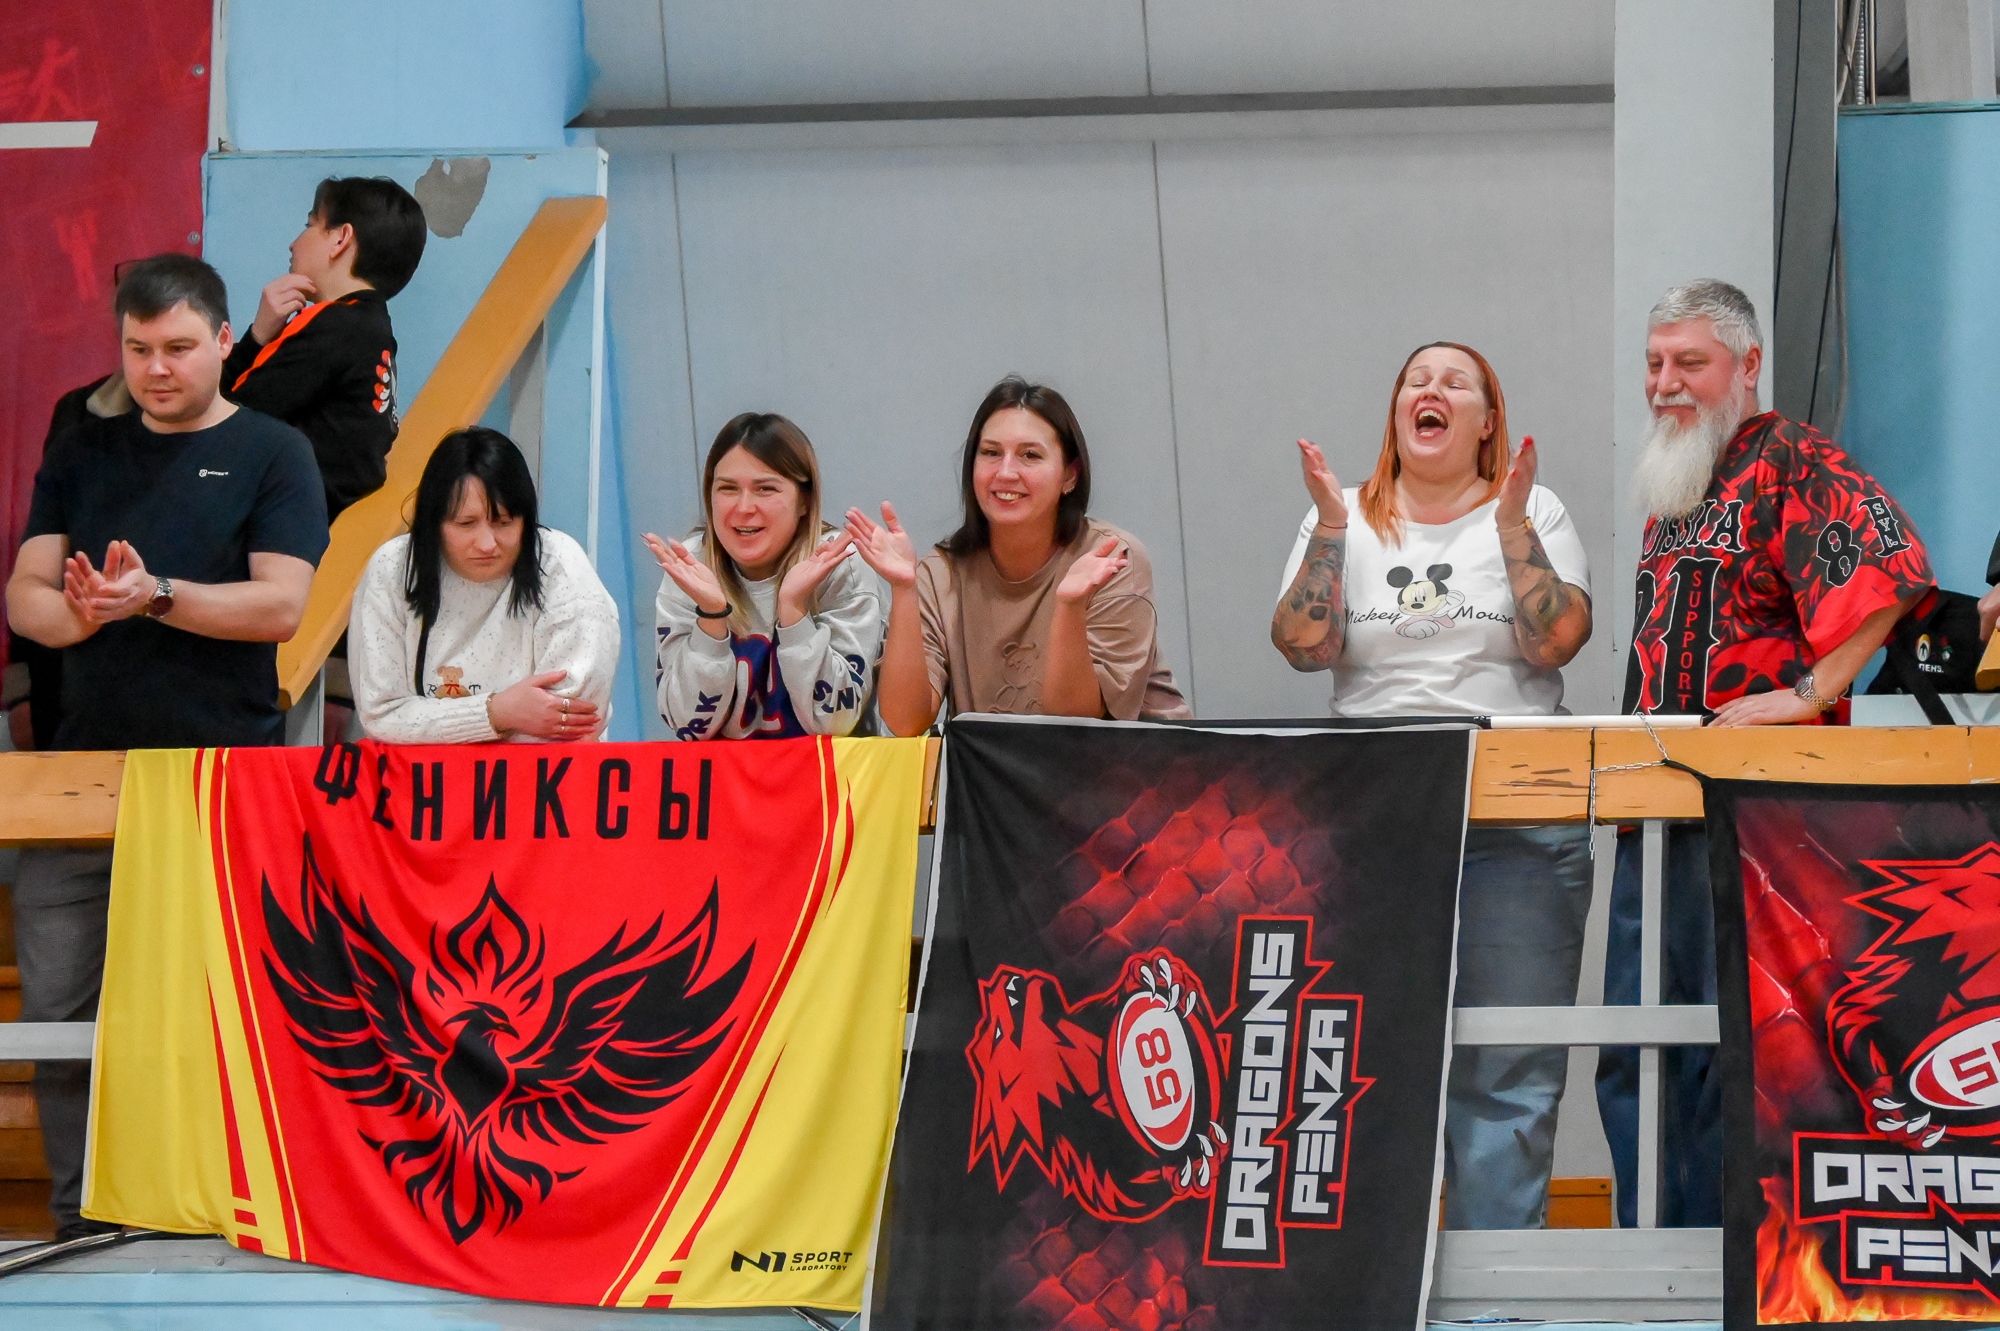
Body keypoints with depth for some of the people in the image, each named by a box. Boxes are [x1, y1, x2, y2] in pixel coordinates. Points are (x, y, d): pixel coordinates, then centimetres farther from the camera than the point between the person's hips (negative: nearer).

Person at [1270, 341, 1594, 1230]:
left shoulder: (1534, 515, 9)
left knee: (1510, 1071, -3)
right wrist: (1331, 526, -7)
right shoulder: (1344, 520, 12)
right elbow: (1303, 647, 0)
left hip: (1518, 832, -1)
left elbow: (1556, 642, -5)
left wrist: (1512, 525, -10)